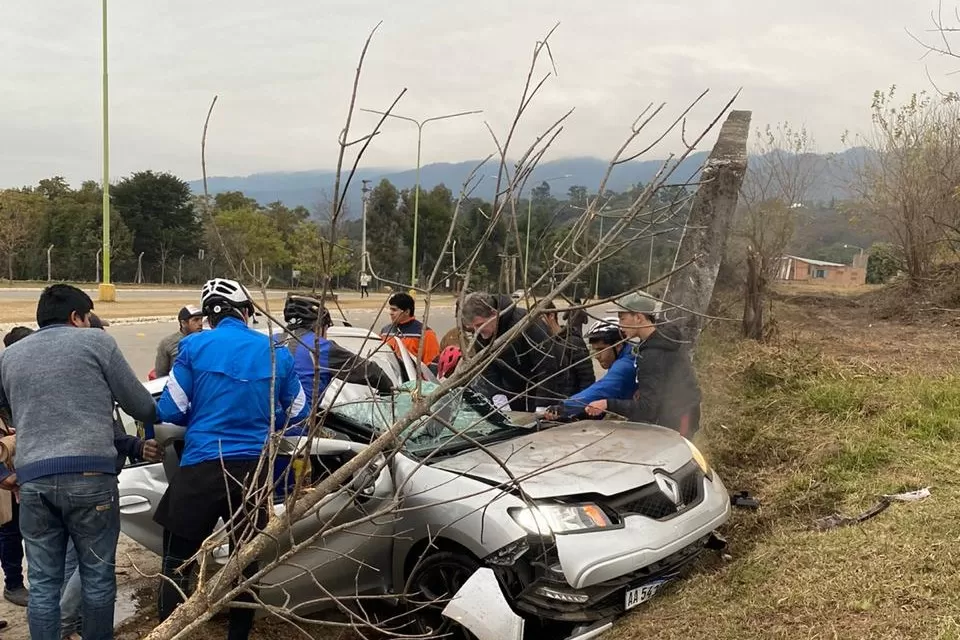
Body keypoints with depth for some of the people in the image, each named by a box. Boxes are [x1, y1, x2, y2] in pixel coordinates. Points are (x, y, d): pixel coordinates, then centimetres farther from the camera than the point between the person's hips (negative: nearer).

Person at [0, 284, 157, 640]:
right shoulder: (96, 342, 6)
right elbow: (141, 406, 7)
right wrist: (157, 418, 28)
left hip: (33, 481, 4)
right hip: (90, 476, -4)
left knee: (42, 583, 10)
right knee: (97, 576, 9)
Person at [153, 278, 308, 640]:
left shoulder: (194, 346, -4)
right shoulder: (276, 352, 3)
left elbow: (170, 411, -3)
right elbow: (298, 415, 12)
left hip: (202, 466, -3)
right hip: (255, 468, 3)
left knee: (177, 561, 9)